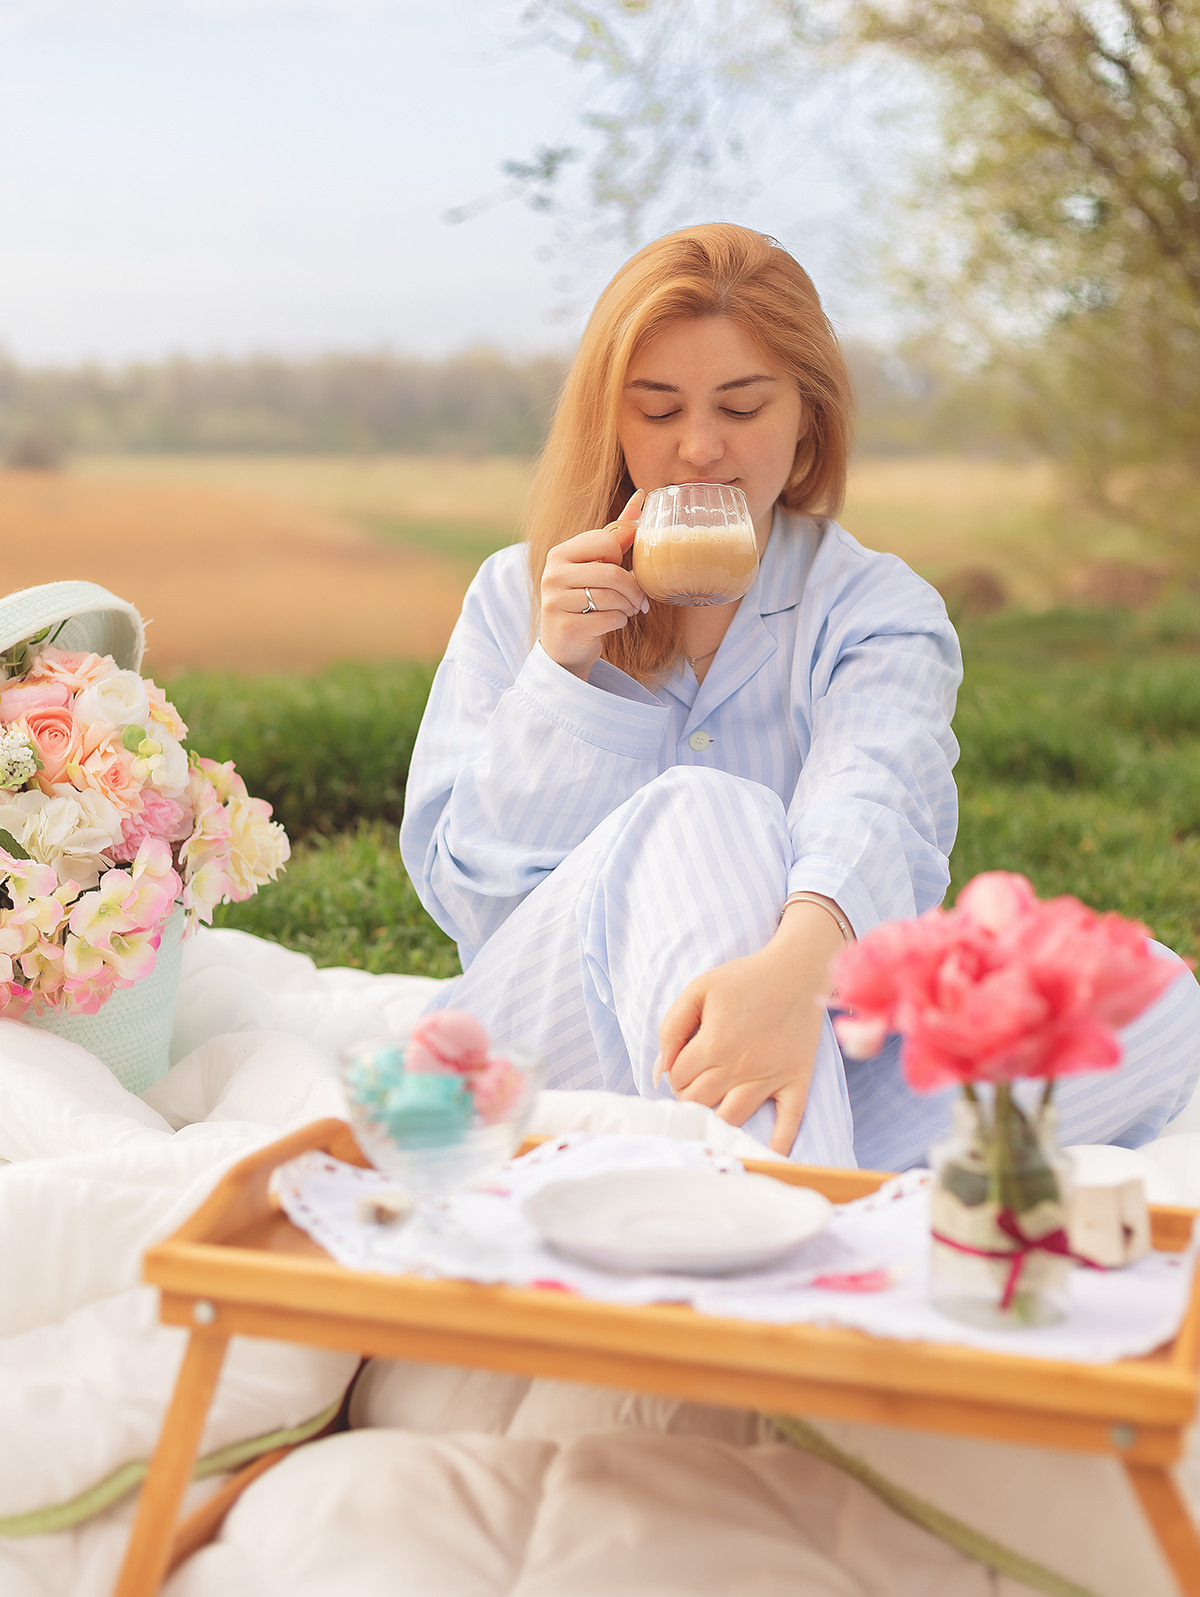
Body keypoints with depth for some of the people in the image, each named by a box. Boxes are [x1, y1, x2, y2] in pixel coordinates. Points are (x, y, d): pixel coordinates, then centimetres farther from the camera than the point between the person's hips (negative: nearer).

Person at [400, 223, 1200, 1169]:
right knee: (699, 812, -31)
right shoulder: (516, 598, 10)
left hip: (800, 1059, 1)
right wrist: (560, 677, -9)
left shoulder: (877, 610, 6)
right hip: (557, 1051, 0)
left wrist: (797, 961, -43)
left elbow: (874, 808, -19)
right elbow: (468, 899, 4)